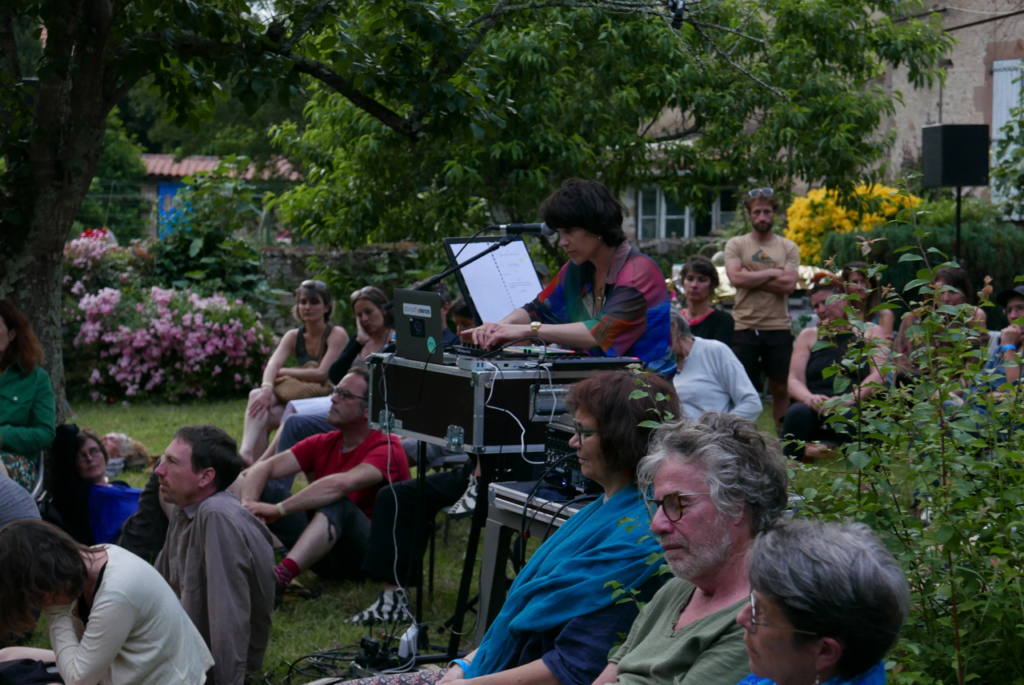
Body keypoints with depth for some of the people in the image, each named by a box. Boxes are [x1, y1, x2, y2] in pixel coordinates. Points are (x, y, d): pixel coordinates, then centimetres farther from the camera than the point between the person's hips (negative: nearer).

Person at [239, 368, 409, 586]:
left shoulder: (387, 448, -14)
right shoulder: (324, 443, 8)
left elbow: (342, 483, -33)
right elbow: (264, 468, -2)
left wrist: (278, 509, -34)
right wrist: (249, 504, -25)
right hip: (327, 558, 7)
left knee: (336, 504, -37)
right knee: (260, 490, -4)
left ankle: (279, 577, -56)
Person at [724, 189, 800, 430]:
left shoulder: (788, 247, 7)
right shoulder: (736, 245, 6)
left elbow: (789, 284, -7)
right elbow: (736, 278, -11)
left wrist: (752, 278, -9)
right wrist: (772, 273, -7)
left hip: (779, 328, 1)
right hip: (745, 327, -1)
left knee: (780, 387, 6)